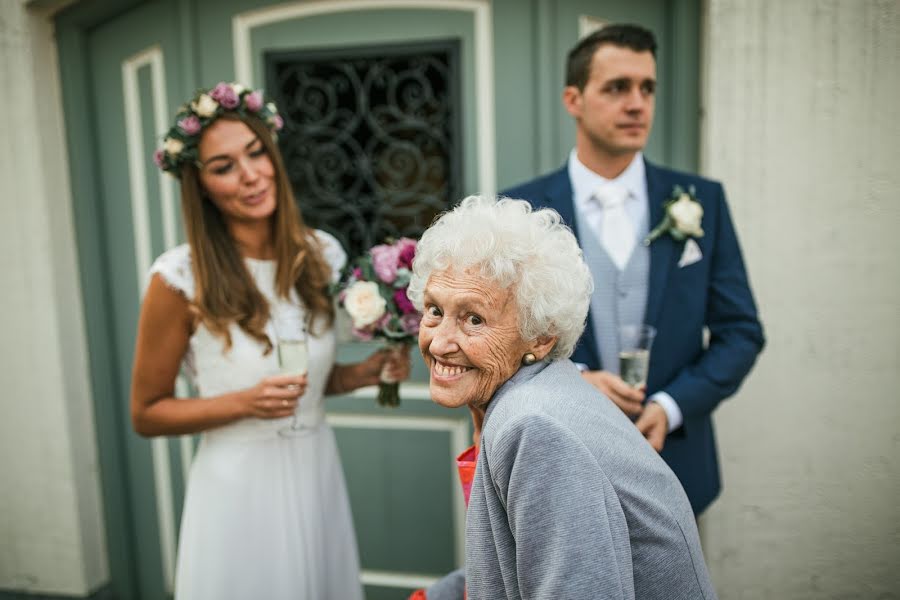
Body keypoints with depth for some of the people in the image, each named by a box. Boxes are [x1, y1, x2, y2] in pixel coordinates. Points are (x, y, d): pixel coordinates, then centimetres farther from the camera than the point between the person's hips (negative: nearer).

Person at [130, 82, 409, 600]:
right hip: (240, 483, -4)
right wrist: (245, 403, -20)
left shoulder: (321, 254, -3)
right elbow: (146, 413, -7)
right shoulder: (182, 278, -16)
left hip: (317, 471, 5)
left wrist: (366, 372, -8)